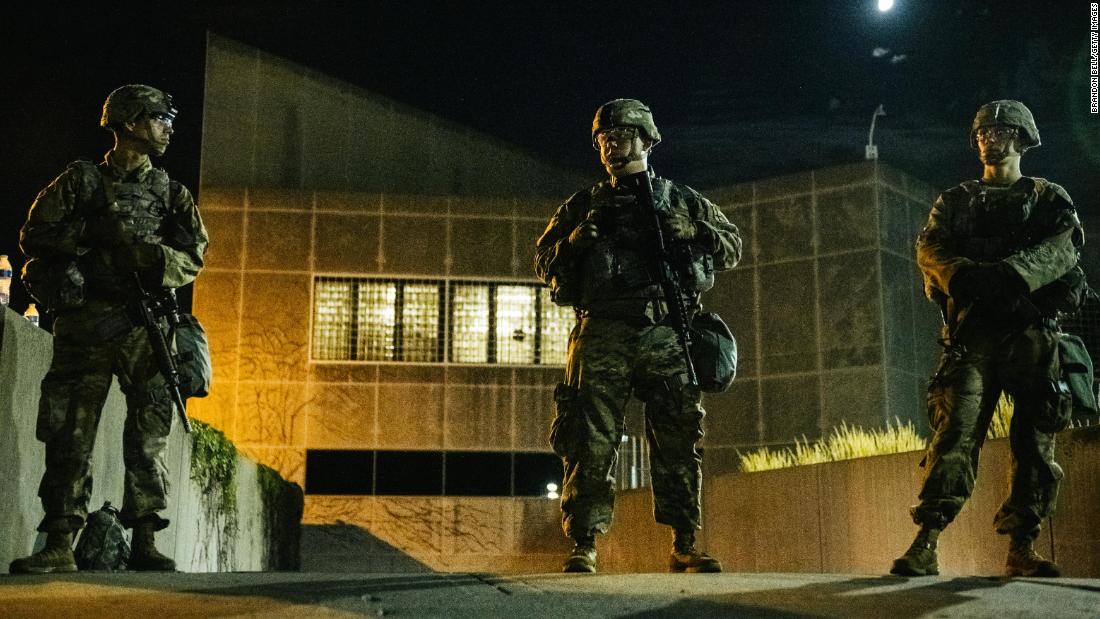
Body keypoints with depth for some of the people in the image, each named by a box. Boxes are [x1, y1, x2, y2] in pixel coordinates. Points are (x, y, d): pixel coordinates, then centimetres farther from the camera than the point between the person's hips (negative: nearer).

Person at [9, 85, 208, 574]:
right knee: (69, 436, -3)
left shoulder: (169, 192, 15)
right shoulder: (80, 180, 9)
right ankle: (60, 546, 0)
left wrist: (144, 249, -9)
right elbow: (33, 235, 4)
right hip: (84, 325, -2)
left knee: (148, 436, -2)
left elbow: (193, 258, 6)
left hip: (146, 326, 2)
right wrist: (92, 231, -6)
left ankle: (144, 542, 3)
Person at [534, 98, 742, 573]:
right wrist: (579, 237, -5)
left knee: (678, 440, 0)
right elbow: (544, 262, 15)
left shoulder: (683, 200, 17)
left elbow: (733, 248, 16)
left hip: (666, 336, 1)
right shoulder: (584, 205, 17)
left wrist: (693, 231, -3)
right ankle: (583, 545, 1)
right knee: (591, 442, -5)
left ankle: (685, 546, 8)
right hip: (602, 335, 0)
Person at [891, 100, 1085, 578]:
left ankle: (1022, 549, 3)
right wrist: (963, 273, -19)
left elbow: (1063, 247, -3)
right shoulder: (955, 201, 20)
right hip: (972, 330, 0)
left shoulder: (1049, 198, 16)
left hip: (1033, 330, 1)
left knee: (1035, 439, -2)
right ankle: (924, 545, -18)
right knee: (955, 431, -12)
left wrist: (1011, 270, -22)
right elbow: (929, 248, 4)